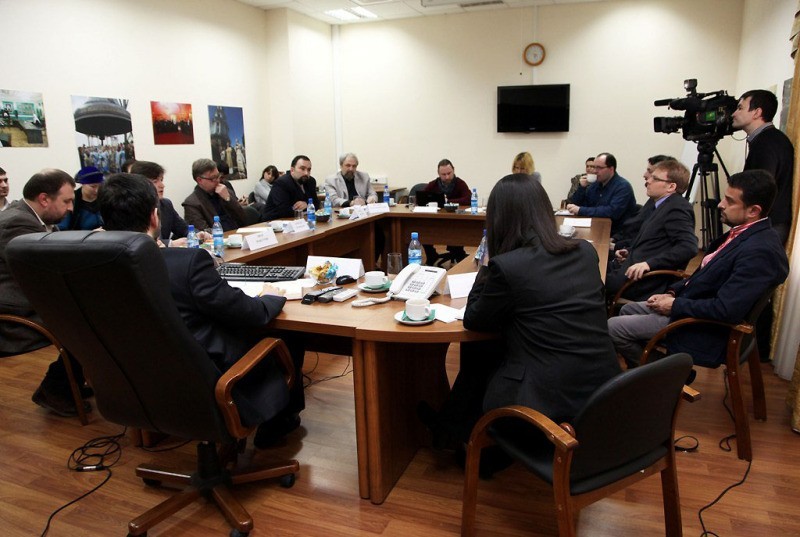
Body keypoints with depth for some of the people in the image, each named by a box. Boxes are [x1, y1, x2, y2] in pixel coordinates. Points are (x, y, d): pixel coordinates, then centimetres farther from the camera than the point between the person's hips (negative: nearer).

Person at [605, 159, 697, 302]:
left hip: (647, 281, -9)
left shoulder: (677, 208, -13)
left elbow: (688, 247, -24)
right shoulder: (655, 203, 15)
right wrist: (629, 251, 9)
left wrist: (649, 263, -28)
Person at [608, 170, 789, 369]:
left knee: (613, 328, -12)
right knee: (627, 310, 19)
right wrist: (673, 293, 1)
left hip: (707, 330, -10)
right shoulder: (743, 232, 4)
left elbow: (727, 310, -31)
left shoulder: (760, 251, -27)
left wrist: (675, 305, -19)